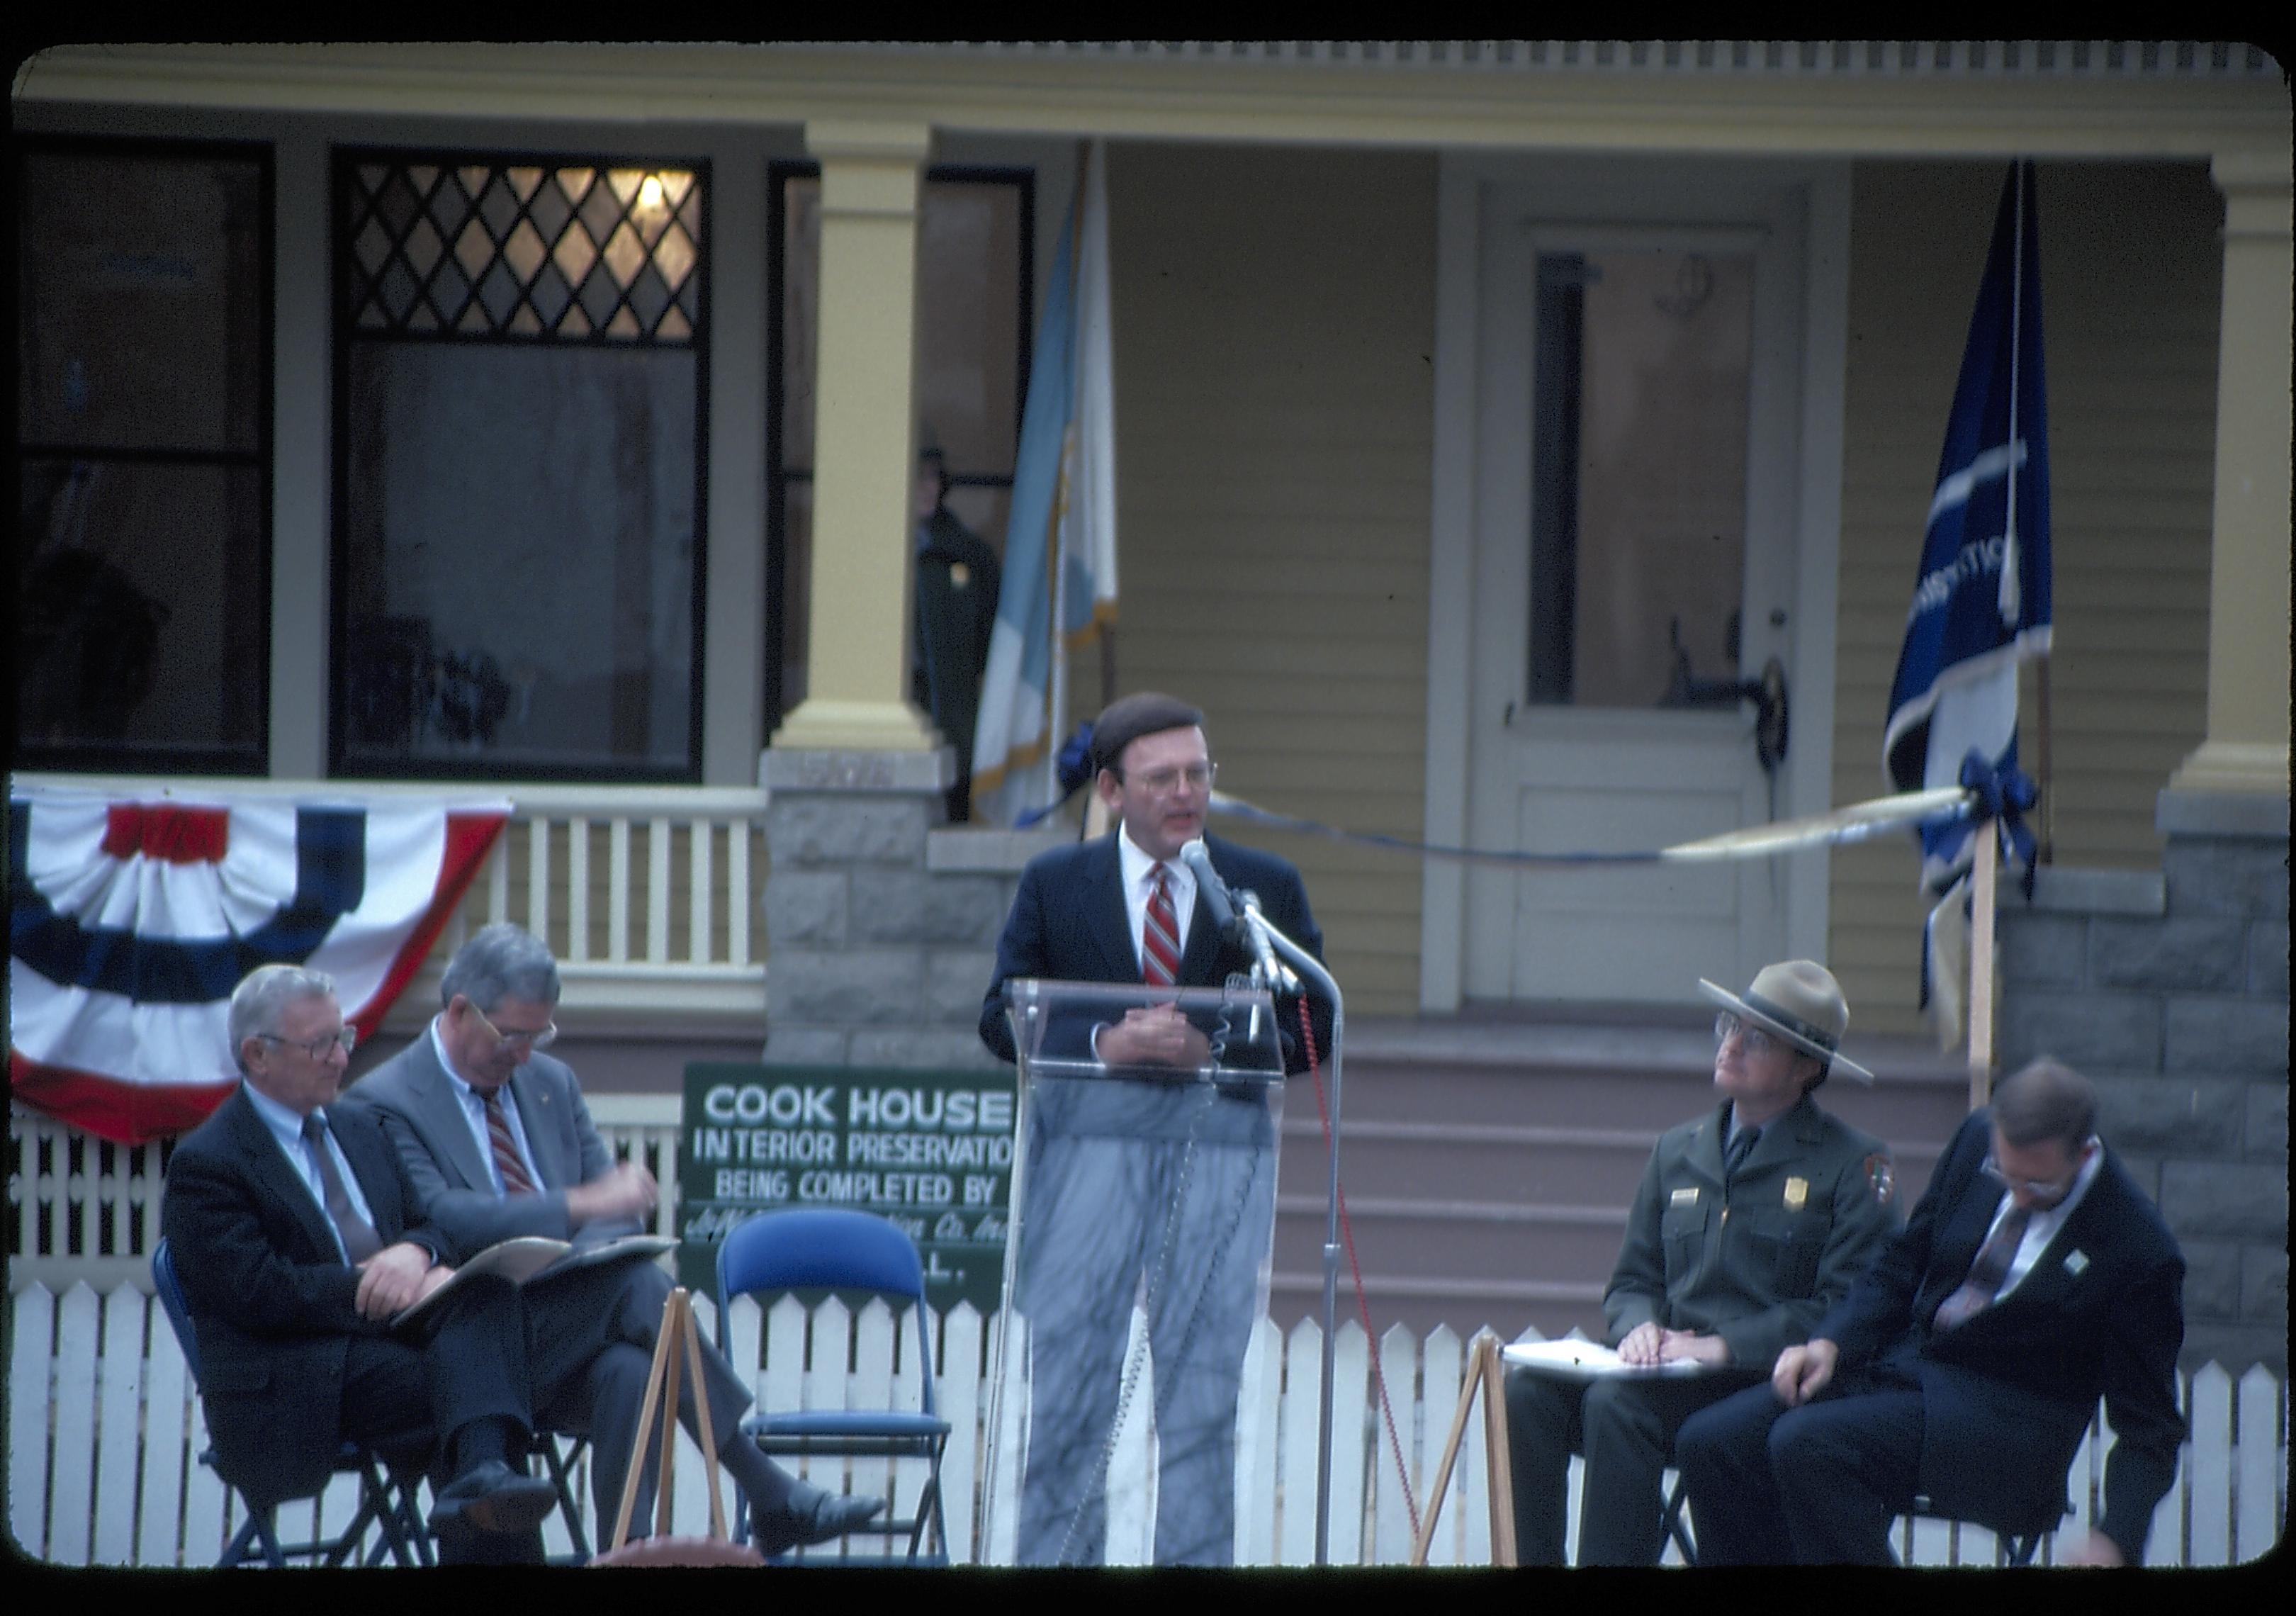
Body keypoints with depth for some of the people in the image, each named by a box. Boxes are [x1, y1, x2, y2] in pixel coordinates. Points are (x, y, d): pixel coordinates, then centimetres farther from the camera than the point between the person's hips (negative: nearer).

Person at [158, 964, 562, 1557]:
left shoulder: (360, 1134, 23)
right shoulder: (206, 1163, -2)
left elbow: (431, 1226, 19)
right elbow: (261, 1293, -12)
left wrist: (416, 1253, -7)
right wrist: (378, 1286, -16)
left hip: (391, 1337, 6)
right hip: (294, 1388, -6)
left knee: (483, 1292, -30)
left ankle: (481, 1471, -50)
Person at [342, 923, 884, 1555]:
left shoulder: (551, 1082, 19)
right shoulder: (385, 1103, -4)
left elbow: (615, 1208, 16)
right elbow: (439, 1217, -19)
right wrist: (579, 1205, -27)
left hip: (572, 1325, 5)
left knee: (627, 1370, -32)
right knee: (637, 1281, -29)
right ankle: (770, 1496, -29)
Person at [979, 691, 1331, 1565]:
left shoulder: (1270, 888, 8)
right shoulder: (1053, 885, 8)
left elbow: (1314, 1027, 4)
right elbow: (1003, 1019, 3)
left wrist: (1214, 1047, -13)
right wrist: (1104, 1042, -15)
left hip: (1220, 1139, 0)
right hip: (1090, 1138, 0)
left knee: (1203, 1380, 1)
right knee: (1068, 1371, 0)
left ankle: (1195, 1561, 6)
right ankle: (1054, 1557, 8)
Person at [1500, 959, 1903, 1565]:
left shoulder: (1854, 1163, 1)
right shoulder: (1679, 1150, 20)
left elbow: (1847, 1310, -8)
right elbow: (1633, 1280, 23)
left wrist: (1722, 1346, -16)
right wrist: (1640, 1327, -3)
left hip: (1768, 1380, -6)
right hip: (1672, 1366, 6)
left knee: (1617, 1403, -32)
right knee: (1529, 1390, -21)